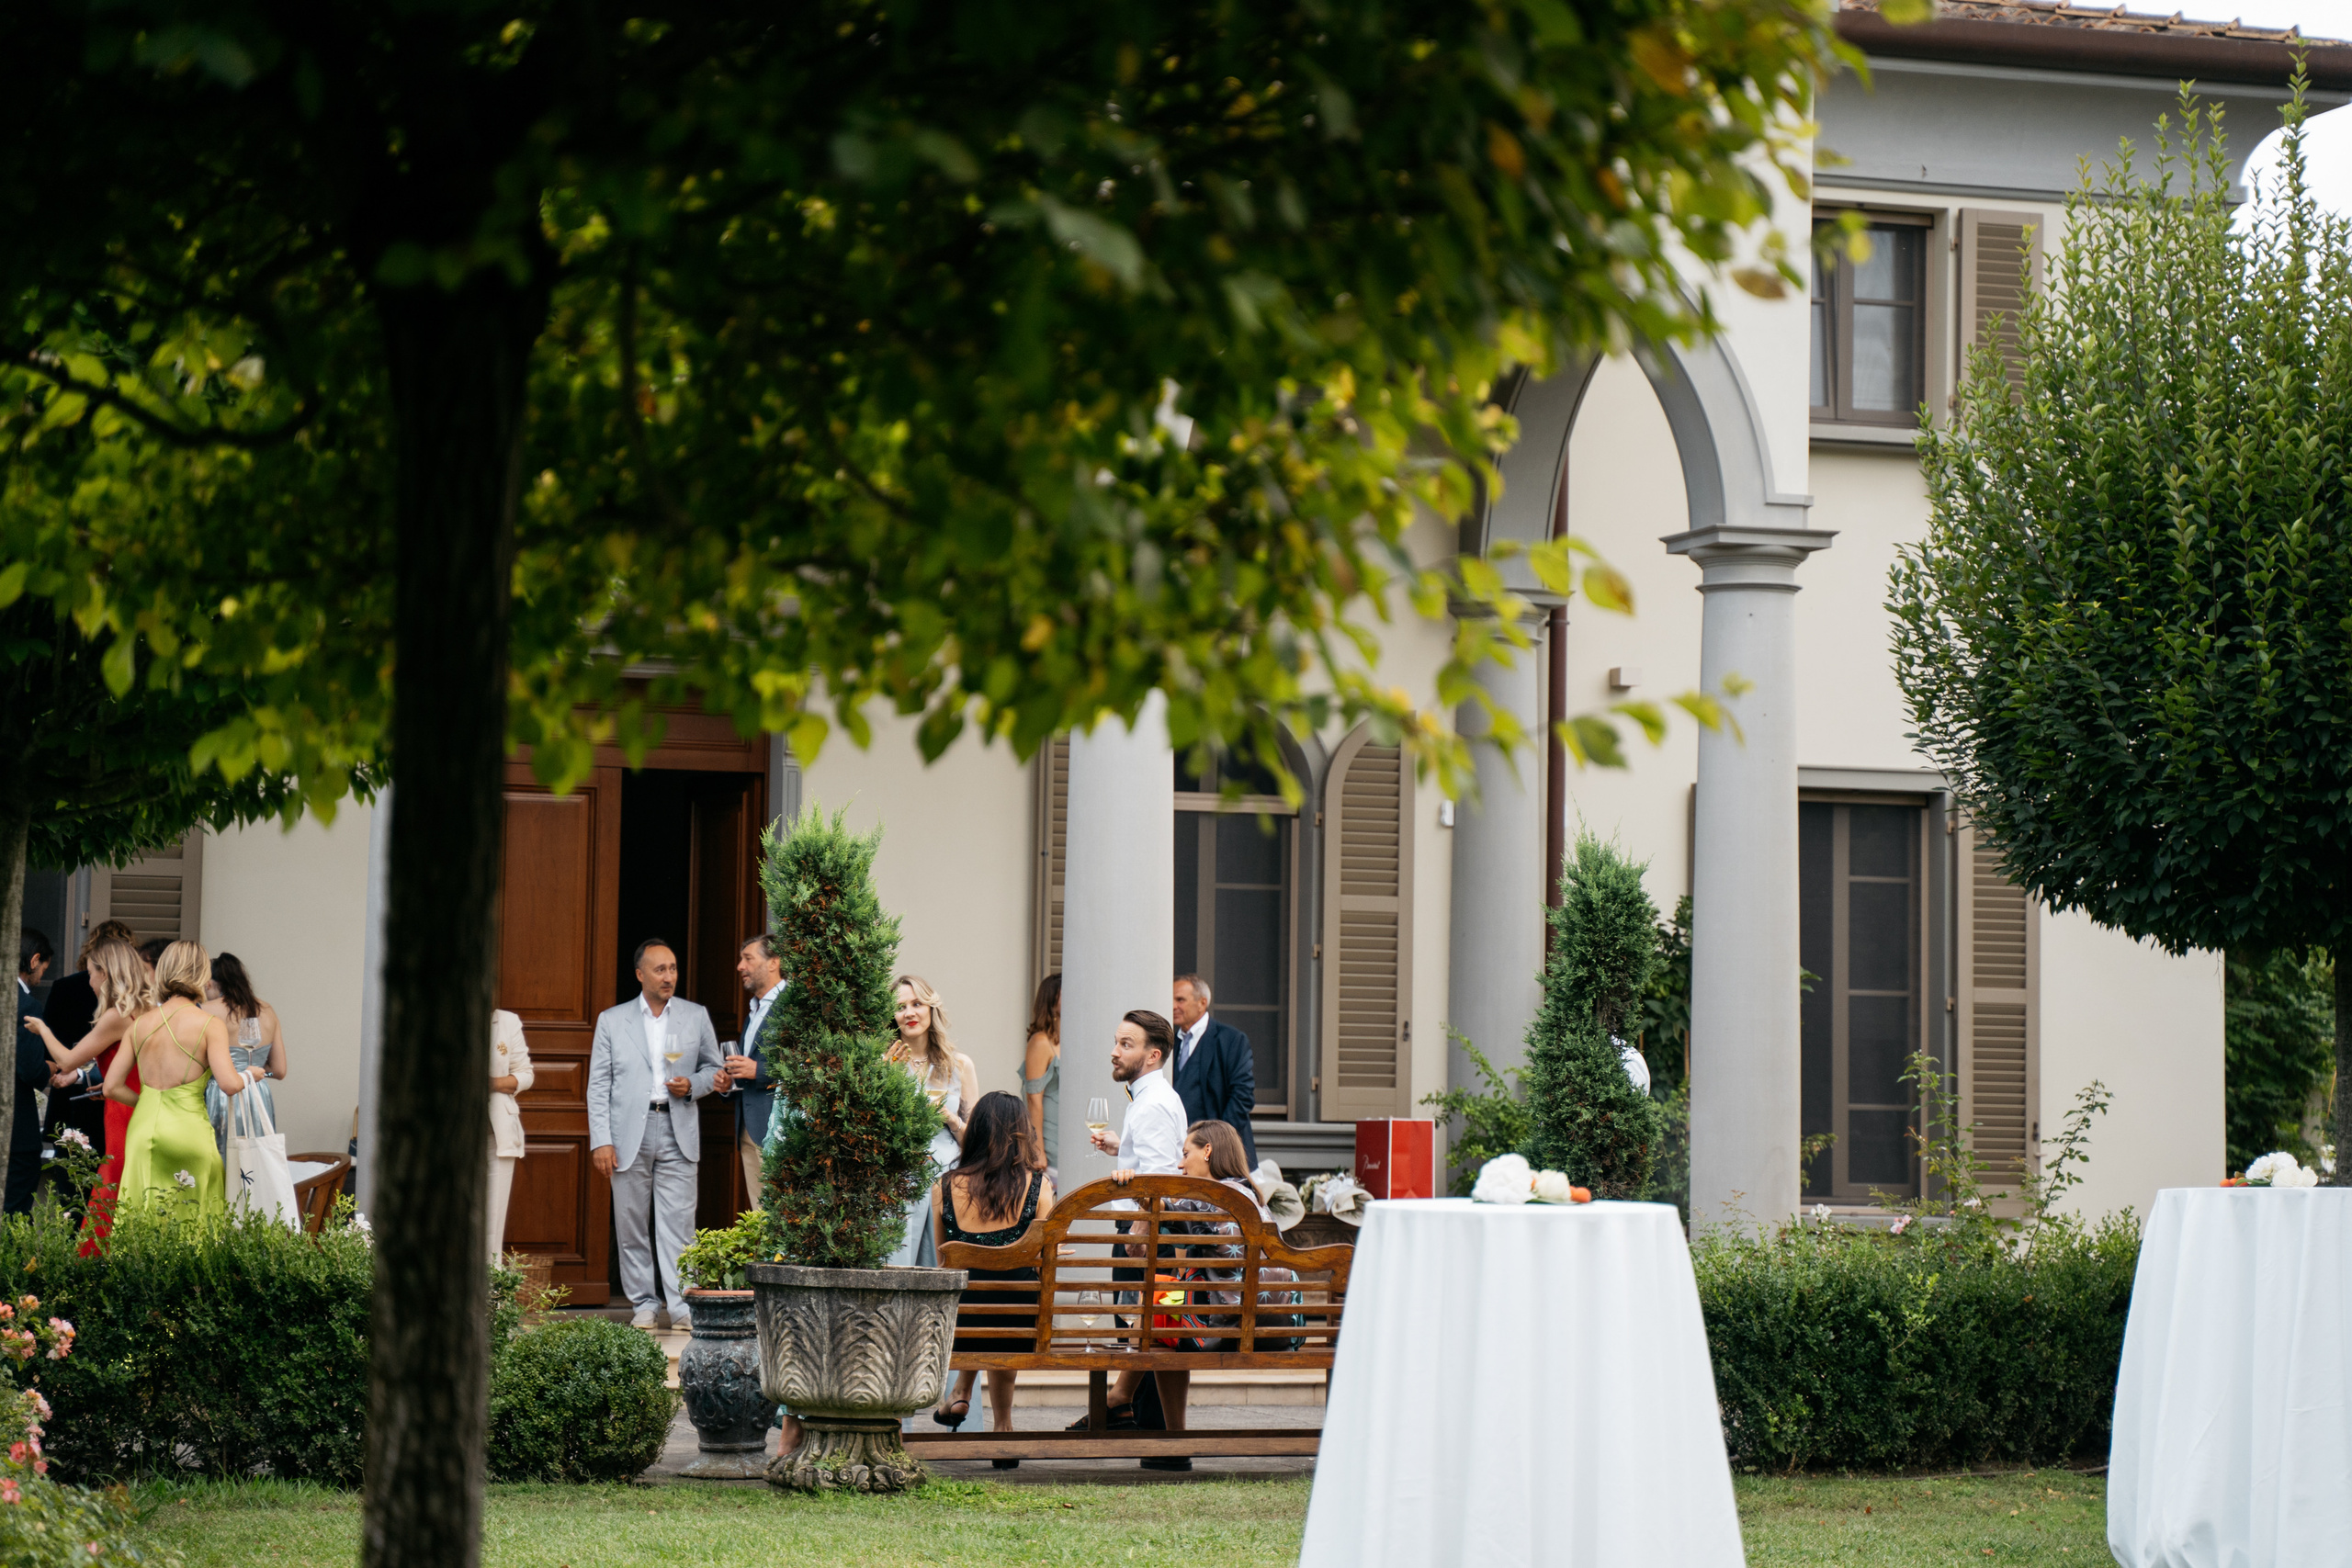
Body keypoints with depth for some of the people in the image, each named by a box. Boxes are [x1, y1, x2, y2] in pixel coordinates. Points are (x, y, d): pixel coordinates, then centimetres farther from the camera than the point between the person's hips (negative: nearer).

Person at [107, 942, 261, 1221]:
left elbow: (112, 1087, 9)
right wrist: (250, 1075, 8)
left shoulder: (139, 1025, 9)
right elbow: (229, 1084, -13)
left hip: (142, 1127, 4)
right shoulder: (209, 1025, -4)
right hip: (187, 1132, -4)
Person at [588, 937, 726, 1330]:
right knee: (632, 1225, 2)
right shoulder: (612, 1021, 7)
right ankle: (644, 1303, 10)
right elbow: (598, 1086, 5)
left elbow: (712, 1067, 17)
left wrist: (692, 1086, -6)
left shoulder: (696, 1017, 10)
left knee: (678, 1223, -7)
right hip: (630, 1134, 0)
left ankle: (682, 1305, -8)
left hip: (678, 1133, 0)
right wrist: (601, 1141, -4)